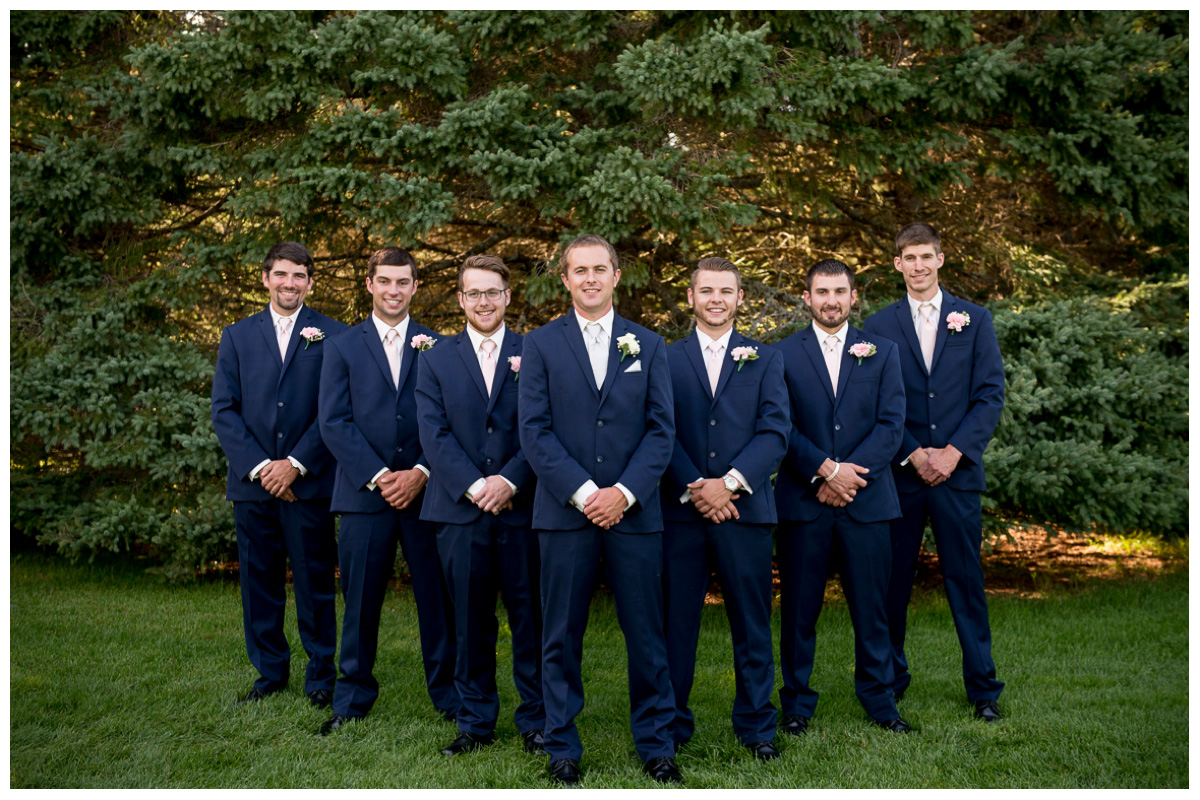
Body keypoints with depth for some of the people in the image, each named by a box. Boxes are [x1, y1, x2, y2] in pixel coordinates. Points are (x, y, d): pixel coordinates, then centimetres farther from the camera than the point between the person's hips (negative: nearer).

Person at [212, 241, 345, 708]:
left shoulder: (331, 335, 4)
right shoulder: (237, 336, 11)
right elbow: (223, 410, 5)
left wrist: (295, 464, -11)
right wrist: (258, 466, -7)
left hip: (309, 482, -2)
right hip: (252, 481, 3)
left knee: (315, 580, 2)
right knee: (259, 580, 9)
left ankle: (321, 674, 15)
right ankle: (270, 671, 23)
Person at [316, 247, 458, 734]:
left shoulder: (435, 346, 9)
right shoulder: (343, 347, 7)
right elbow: (334, 422, -1)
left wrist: (421, 472, -10)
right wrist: (378, 476, -11)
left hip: (425, 491, 0)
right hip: (365, 493, 0)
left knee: (437, 597, 4)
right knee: (361, 599, 6)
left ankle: (447, 693, 18)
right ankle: (353, 698, 22)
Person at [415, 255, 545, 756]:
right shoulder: (436, 361, 11)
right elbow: (433, 433, 1)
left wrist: (509, 480, -13)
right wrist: (474, 486, -11)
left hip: (523, 507, -1)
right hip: (460, 509, 1)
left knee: (530, 616, 3)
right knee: (470, 620, 8)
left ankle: (535, 719, 17)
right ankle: (475, 721, 21)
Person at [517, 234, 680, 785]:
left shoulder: (648, 345, 10)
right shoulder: (541, 345, 6)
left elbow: (661, 429, 3)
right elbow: (534, 431, -2)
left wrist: (624, 492, -9)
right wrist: (582, 492, -11)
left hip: (634, 510, 1)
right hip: (565, 512, -1)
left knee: (646, 635, 5)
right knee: (561, 636, 6)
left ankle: (656, 745, 20)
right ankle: (562, 748, 20)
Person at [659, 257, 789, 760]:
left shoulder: (765, 360, 10)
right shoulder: (666, 359, 8)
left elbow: (776, 432, -1)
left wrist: (729, 483, -13)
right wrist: (694, 489, -12)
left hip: (745, 508, 1)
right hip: (681, 509, 0)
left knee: (752, 622, 6)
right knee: (677, 620, 5)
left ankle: (756, 725, 21)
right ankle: (672, 724, 20)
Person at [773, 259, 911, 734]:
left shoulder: (882, 353, 10)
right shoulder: (783, 355, 5)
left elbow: (891, 425, 1)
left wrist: (848, 474, -10)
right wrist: (826, 469, -13)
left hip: (867, 500, 1)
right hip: (803, 500, -1)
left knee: (871, 606, 7)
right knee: (799, 608, 5)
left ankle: (878, 699, 22)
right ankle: (797, 703, 18)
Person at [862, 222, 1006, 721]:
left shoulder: (974, 320, 8)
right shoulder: (879, 326, 6)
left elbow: (991, 394, 2)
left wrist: (953, 452, -9)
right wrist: (914, 454, -9)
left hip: (958, 471, 0)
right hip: (899, 474, 0)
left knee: (965, 578, 4)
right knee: (893, 580, 6)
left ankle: (983, 687, 16)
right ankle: (890, 680, 20)